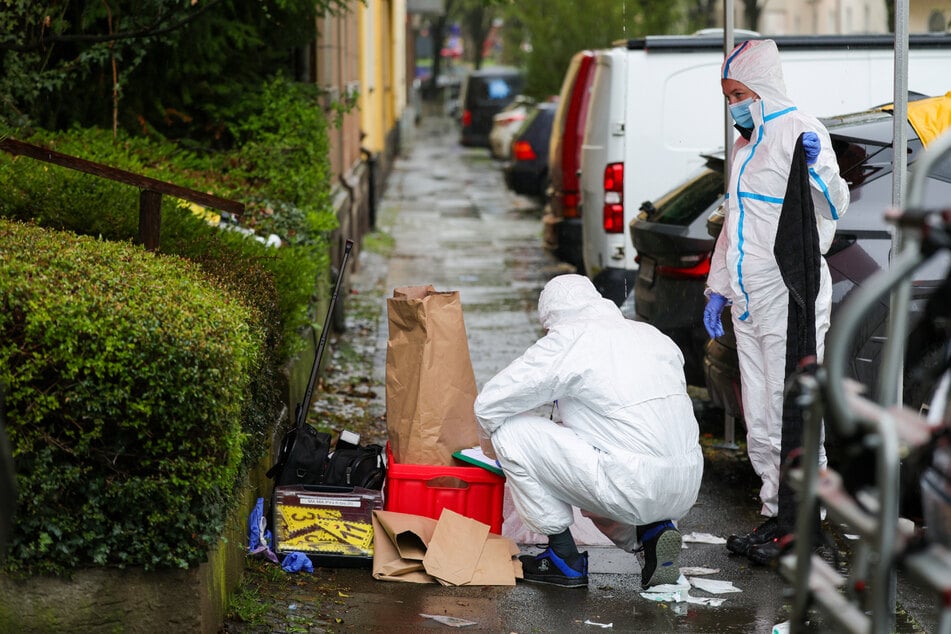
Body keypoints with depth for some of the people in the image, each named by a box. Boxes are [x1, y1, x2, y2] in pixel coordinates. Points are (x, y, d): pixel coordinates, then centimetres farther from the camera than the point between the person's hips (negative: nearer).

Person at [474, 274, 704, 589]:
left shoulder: (568, 339, -3)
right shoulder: (653, 335, 17)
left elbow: (489, 404, -1)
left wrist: (491, 441, 22)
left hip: (635, 489, -8)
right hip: (686, 490, 8)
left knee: (510, 431, 0)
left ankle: (564, 557, 7)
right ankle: (651, 532, 12)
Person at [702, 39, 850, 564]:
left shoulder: (799, 131, -10)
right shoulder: (745, 145, 17)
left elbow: (833, 209, -19)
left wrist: (819, 170, -39)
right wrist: (718, 290, 22)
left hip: (790, 300, -9)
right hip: (750, 303, 9)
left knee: (791, 413, -7)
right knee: (760, 421, 11)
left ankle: (798, 523, 0)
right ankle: (777, 515, 19)